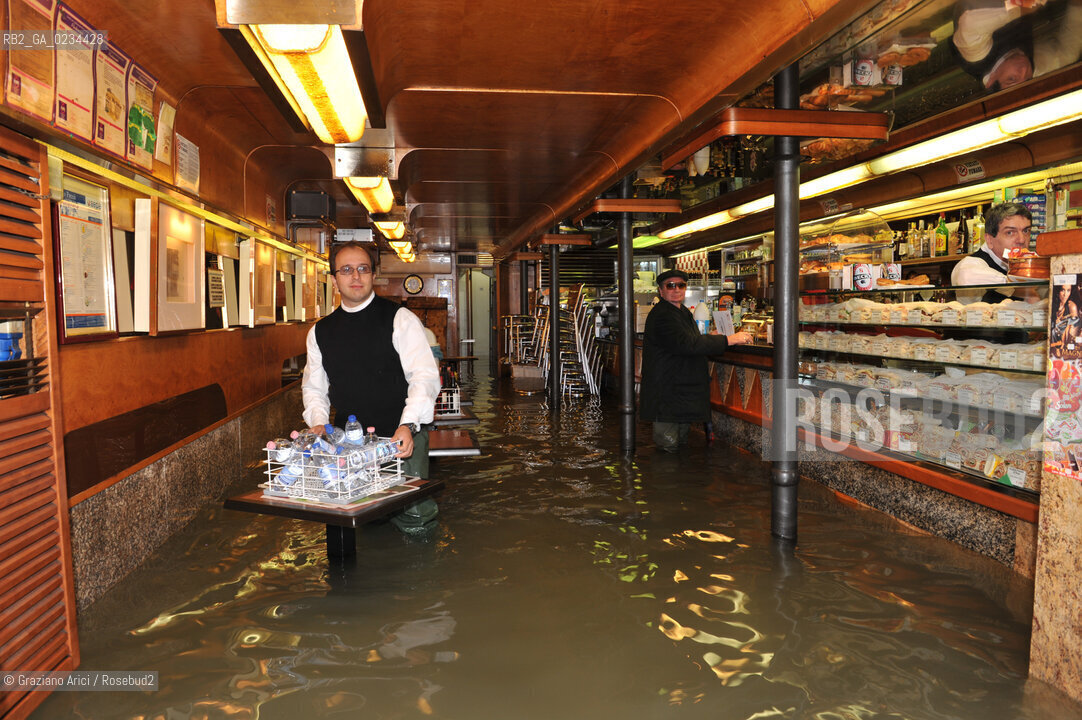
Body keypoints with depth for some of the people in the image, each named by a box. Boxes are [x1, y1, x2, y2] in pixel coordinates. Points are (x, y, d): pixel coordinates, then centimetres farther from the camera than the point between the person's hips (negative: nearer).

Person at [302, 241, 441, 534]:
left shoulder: (400, 319, -3)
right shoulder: (320, 331, 11)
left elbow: (425, 375, -11)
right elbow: (313, 386, 18)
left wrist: (408, 425, -25)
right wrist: (317, 422, -2)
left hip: (400, 436, -3)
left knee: (415, 519, -12)